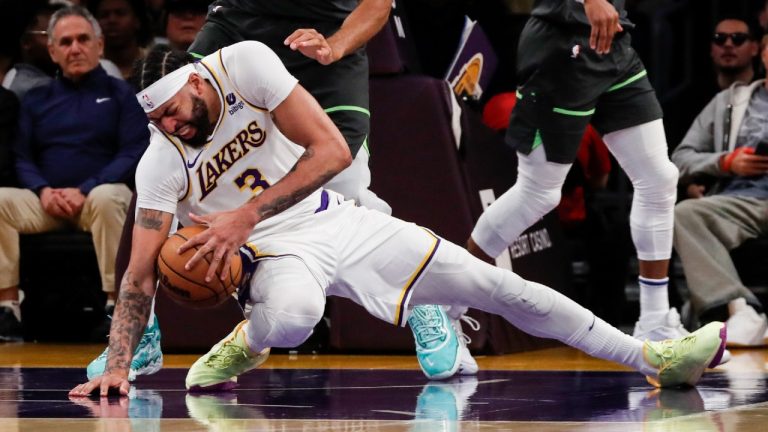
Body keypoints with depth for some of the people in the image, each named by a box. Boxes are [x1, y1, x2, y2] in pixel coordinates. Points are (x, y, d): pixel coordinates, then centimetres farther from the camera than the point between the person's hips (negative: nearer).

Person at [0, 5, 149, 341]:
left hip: (100, 197, -3)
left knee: (107, 197, -39)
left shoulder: (119, 93, 9)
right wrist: (44, 191, -10)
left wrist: (85, 191, -15)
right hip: (47, 203, 3)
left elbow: (134, 153, -3)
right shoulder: (36, 100, 19)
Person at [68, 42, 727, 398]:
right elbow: (140, 278, -13)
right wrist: (117, 368, -25)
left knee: (497, 287, -2)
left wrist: (248, 215, -23)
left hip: (339, 222, 2)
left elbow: (333, 151, -16)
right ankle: (244, 345, -4)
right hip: (278, 254, -2)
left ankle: (655, 359, 5)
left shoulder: (246, 64, -15)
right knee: (291, 317, -41)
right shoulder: (160, 166, -14)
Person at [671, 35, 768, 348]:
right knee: (684, 214, -30)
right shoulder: (729, 101, 26)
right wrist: (726, 162, 2)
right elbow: (681, 158, 20)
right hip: (741, 198, 3)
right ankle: (738, 308, -44)